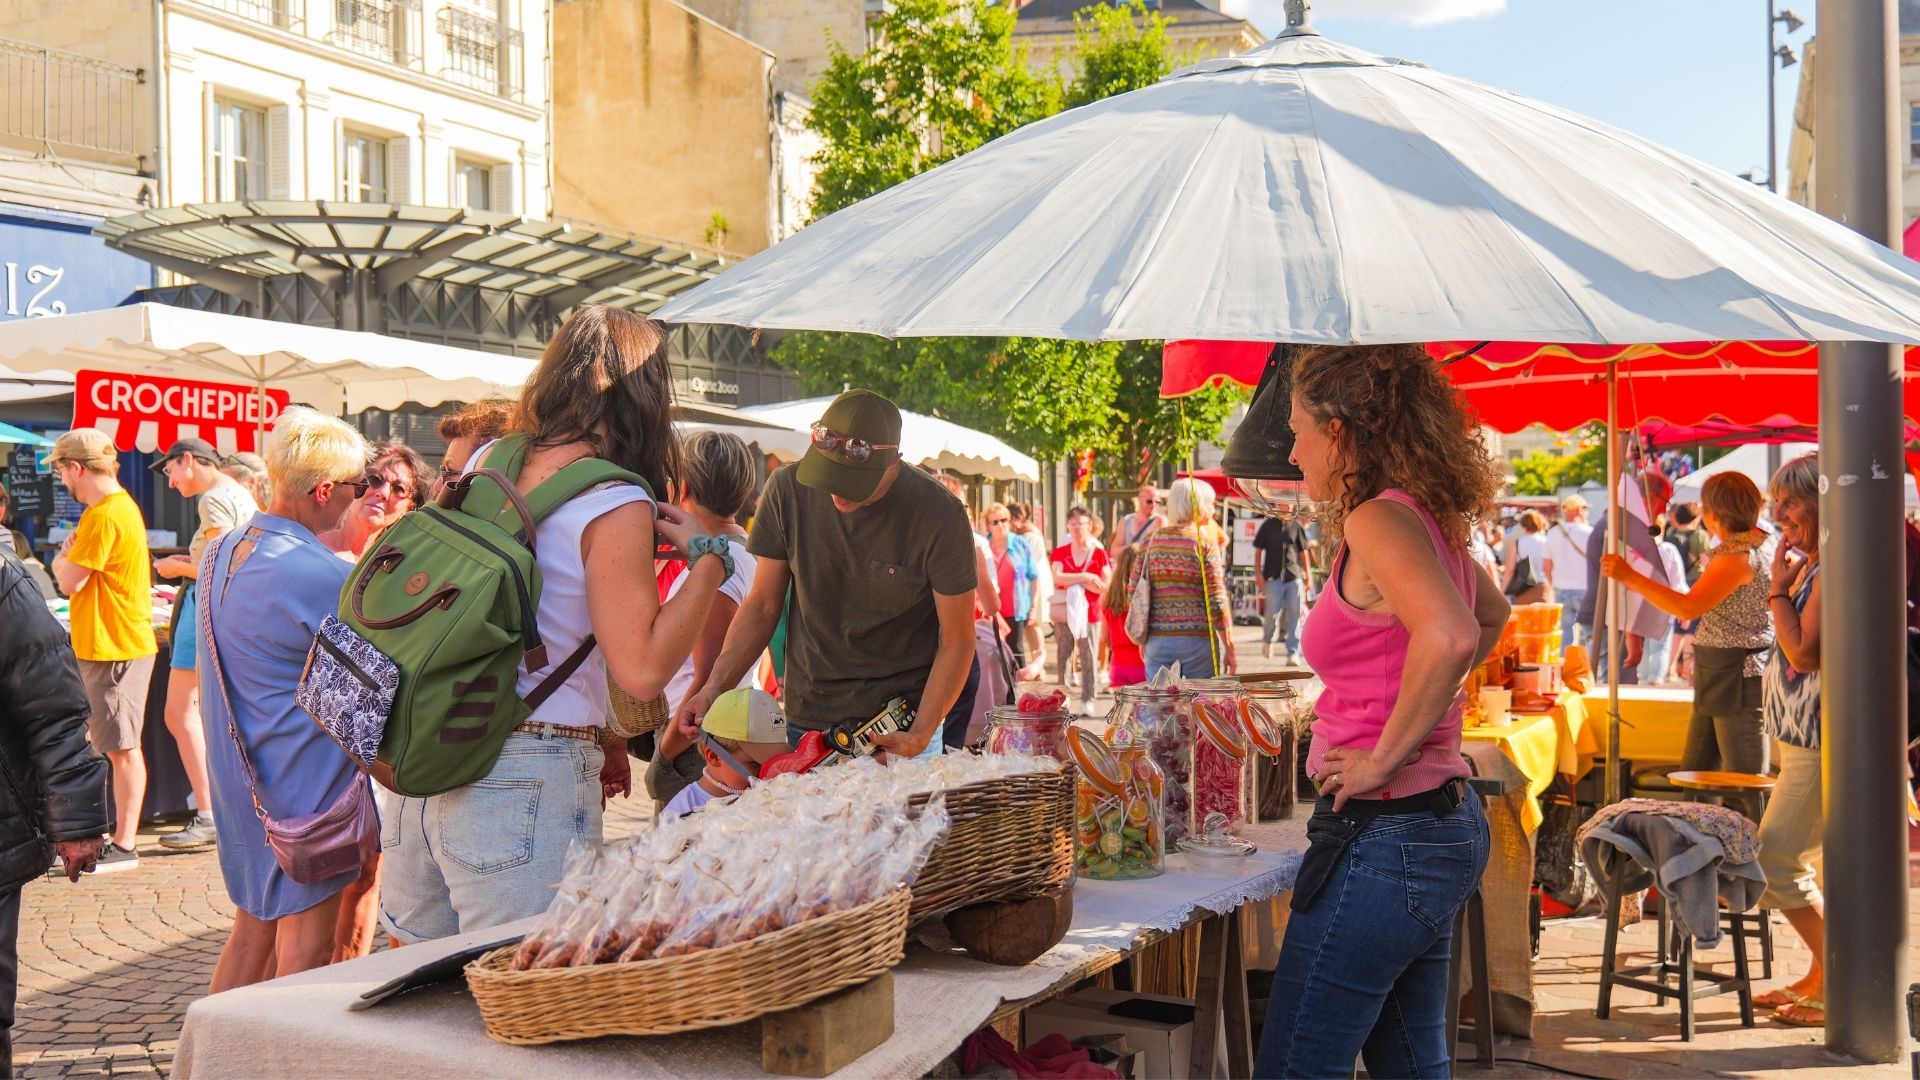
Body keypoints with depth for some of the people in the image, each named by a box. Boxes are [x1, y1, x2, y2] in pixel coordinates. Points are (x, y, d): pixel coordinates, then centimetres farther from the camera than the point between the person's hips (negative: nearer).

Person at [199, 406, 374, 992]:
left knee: (252, 933, 20)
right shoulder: (318, 573, -22)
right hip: (306, 782, -9)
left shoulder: (221, 552, 6)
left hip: (237, 779, 9)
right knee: (304, 950, 1)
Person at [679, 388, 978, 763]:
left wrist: (920, 736, -20)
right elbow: (763, 605, 3)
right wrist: (714, 687, -9)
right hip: (811, 715, 3)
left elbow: (956, 640, -9)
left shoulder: (938, 515, -16)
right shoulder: (787, 489, -7)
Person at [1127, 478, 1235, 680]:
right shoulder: (1205, 546, -7)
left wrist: (1143, 640, 18)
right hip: (1198, 640, -4)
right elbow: (1217, 602, -9)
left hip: (1157, 640, 4)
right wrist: (1229, 649, -3)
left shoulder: (1150, 542, 5)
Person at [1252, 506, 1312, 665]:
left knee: (1294, 616, -2)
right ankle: (1267, 640, 31)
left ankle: (1292, 653, 0)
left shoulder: (1296, 527, 9)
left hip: (1294, 577, 2)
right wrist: (1259, 574, -1)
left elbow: (1303, 552, 14)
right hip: (1274, 577, -2)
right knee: (1272, 614, 2)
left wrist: (1308, 576, 10)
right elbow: (1258, 550, 6)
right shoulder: (1268, 525, 4)